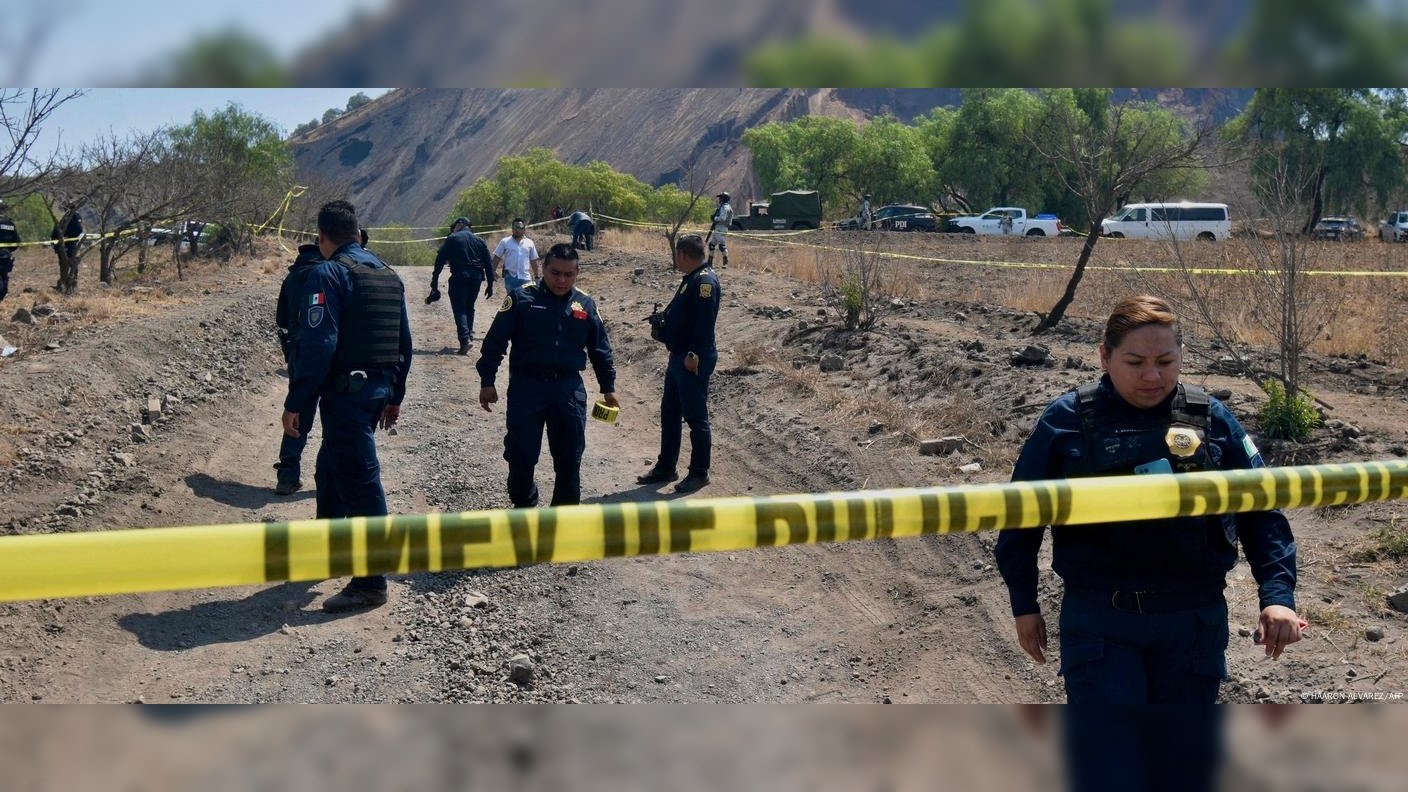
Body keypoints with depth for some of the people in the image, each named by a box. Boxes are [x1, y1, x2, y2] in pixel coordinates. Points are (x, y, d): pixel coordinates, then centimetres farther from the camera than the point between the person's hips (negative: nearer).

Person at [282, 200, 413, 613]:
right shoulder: (388, 275, 13)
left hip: (346, 391, -9)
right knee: (331, 468, 25)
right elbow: (403, 341, 16)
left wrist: (294, 403, -16)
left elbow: (318, 343, -20)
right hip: (379, 388, 9)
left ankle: (370, 583, -2)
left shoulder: (327, 274, -12)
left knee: (359, 484, -6)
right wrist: (394, 396, 24)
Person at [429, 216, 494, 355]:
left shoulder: (452, 239, 3)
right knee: (470, 307, 22)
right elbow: (488, 264, 12)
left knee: (459, 308, -4)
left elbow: (440, 260, -2)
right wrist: (490, 284, 15)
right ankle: (470, 332, 21)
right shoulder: (479, 241, 14)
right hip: (476, 277, 4)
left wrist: (434, 281, -1)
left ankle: (465, 339, -17)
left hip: (459, 277, -4)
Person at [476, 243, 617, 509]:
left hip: (569, 389, 3)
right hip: (526, 387, -2)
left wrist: (608, 387, 15)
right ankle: (524, 508, 21)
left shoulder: (585, 305, 6)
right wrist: (487, 382, -4)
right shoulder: (522, 298, -4)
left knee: (570, 459, 6)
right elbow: (495, 341, -2)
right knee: (521, 456, 1)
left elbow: (601, 349, 15)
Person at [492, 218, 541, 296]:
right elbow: (497, 257, 6)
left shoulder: (529, 243, 8)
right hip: (510, 277, -1)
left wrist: (536, 276, 14)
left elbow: (533, 261, 13)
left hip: (525, 278, 1)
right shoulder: (505, 242, 3)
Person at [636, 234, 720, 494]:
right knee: (669, 413, 16)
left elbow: (705, 321, -25)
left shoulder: (705, 281, -18)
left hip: (694, 361, -11)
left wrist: (693, 355, -27)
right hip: (679, 357, 11)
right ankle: (665, 467, 27)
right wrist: (663, 320, 9)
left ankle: (699, 473, 9)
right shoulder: (691, 279, 15)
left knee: (696, 417, -1)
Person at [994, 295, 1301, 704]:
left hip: (1193, 623, 2)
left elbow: (1260, 510, 5)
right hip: (1097, 621, -2)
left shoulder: (1211, 419, 2)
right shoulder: (1067, 420, -3)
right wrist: (1024, 604, 7)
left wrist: (1277, 594, -7)